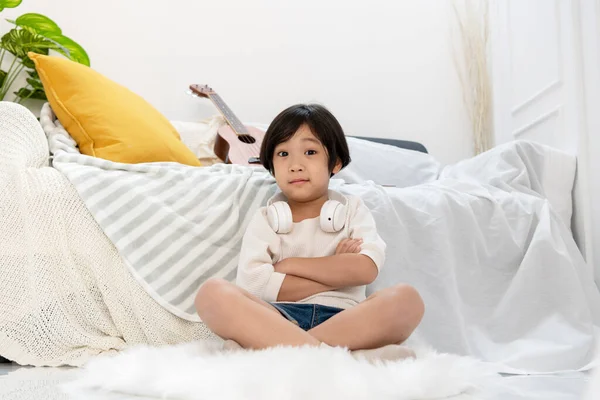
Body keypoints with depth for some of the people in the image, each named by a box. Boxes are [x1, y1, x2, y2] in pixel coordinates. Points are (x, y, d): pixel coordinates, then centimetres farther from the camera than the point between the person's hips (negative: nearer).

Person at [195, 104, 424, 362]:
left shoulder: (352, 209, 17)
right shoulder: (265, 219, 14)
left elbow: (366, 270, -3)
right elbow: (251, 284, -5)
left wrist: (289, 265, -2)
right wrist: (338, 271, -4)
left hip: (345, 321, 1)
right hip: (279, 319, 0)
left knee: (405, 297, -26)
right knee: (212, 292, -25)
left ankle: (268, 348, -32)